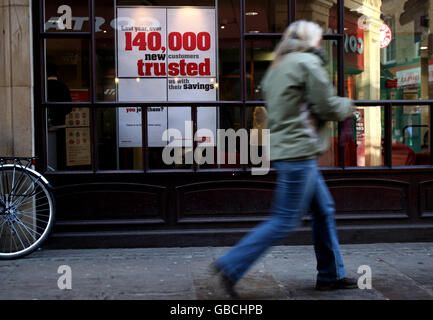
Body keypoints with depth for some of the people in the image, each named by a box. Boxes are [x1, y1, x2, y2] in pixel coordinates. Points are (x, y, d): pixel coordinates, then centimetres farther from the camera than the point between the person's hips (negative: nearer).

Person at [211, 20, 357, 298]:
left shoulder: (276, 68, 18)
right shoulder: (308, 62, -8)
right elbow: (328, 107, -10)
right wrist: (347, 106, 11)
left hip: (283, 148, 10)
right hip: (299, 151, -10)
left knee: (324, 210, 16)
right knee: (285, 222, -6)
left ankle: (331, 275, 23)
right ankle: (231, 266, -6)